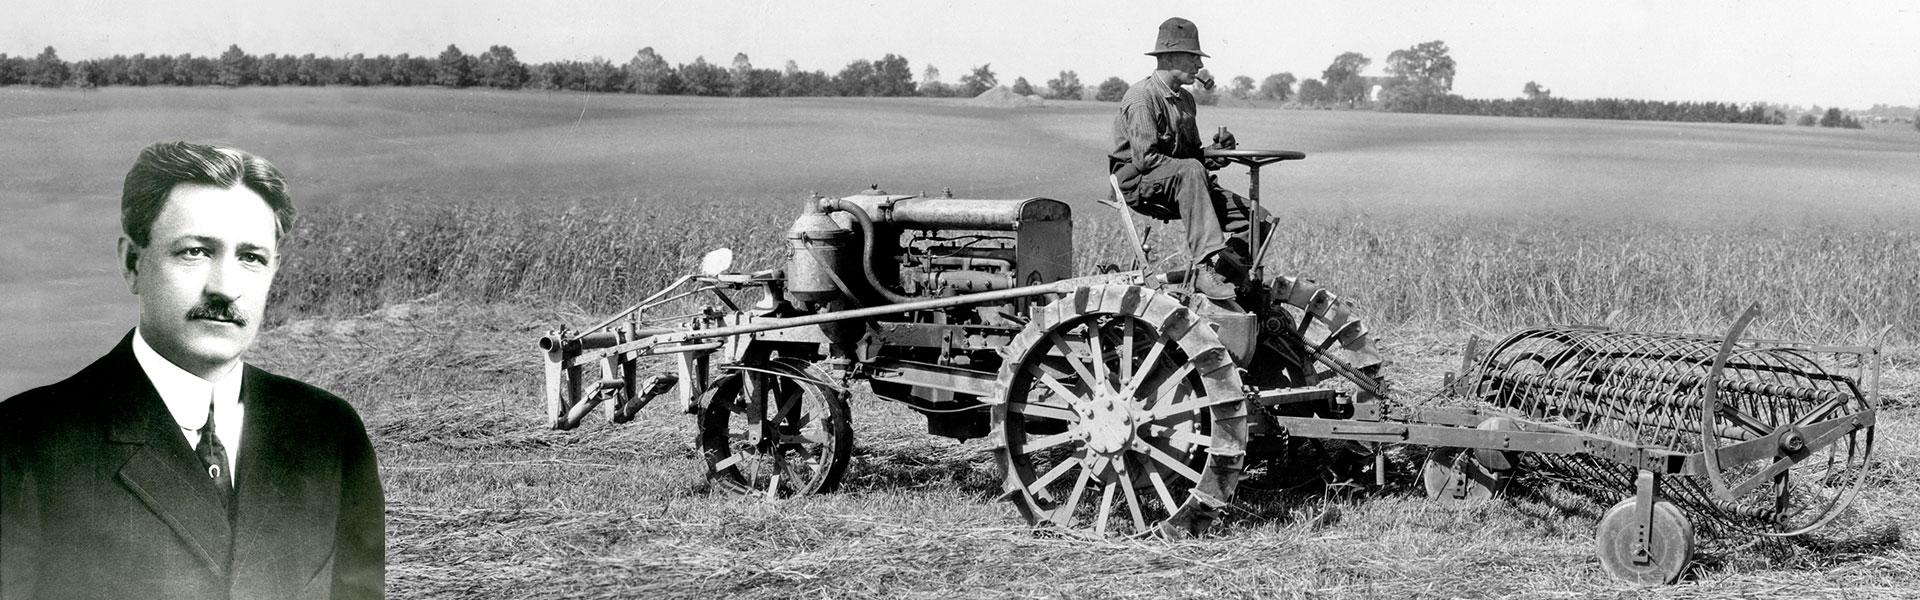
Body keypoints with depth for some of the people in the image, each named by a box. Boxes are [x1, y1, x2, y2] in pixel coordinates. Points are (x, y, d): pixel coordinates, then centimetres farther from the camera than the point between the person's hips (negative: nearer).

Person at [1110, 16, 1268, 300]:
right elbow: (1145, 159, -21)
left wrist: (1214, 151, -2)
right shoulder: (1141, 96, -12)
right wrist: (1202, 162, -18)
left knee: (1256, 216, -10)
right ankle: (1207, 264, -45)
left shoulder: (1185, 99, 16)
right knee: (1190, 171, -41)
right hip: (1137, 184, -8)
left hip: (1179, 184, 8)